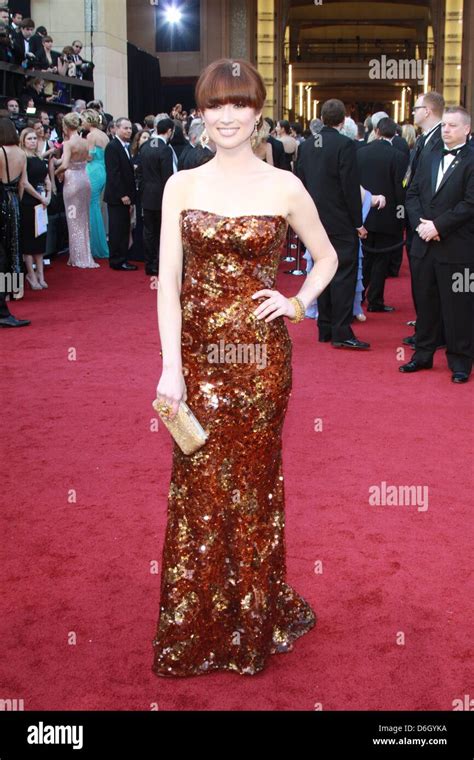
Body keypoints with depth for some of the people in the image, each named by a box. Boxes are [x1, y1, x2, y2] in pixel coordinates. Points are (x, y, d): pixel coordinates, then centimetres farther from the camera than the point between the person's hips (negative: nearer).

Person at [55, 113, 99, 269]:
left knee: (75, 220, 2)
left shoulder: (68, 144, -15)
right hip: (85, 179, 6)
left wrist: (55, 172, -7)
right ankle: (86, 255, 23)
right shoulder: (85, 142, 5)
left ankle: (78, 258, 6)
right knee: (84, 218, 15)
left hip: (72, 180, -6)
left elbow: (65, 165, -25)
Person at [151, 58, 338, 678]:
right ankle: (199, 628, 25)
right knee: (199, 487, 7)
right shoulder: (182, 185, 3)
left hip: (261, 352, -1)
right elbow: (168, 279, -2)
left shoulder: (284, 187, 0)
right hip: (198, 352, 1)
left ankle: (255, 621, 29)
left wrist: (298, 304, -3)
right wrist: (171, 366, -10)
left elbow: (327, 258, 14)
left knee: (254, 481, 9)